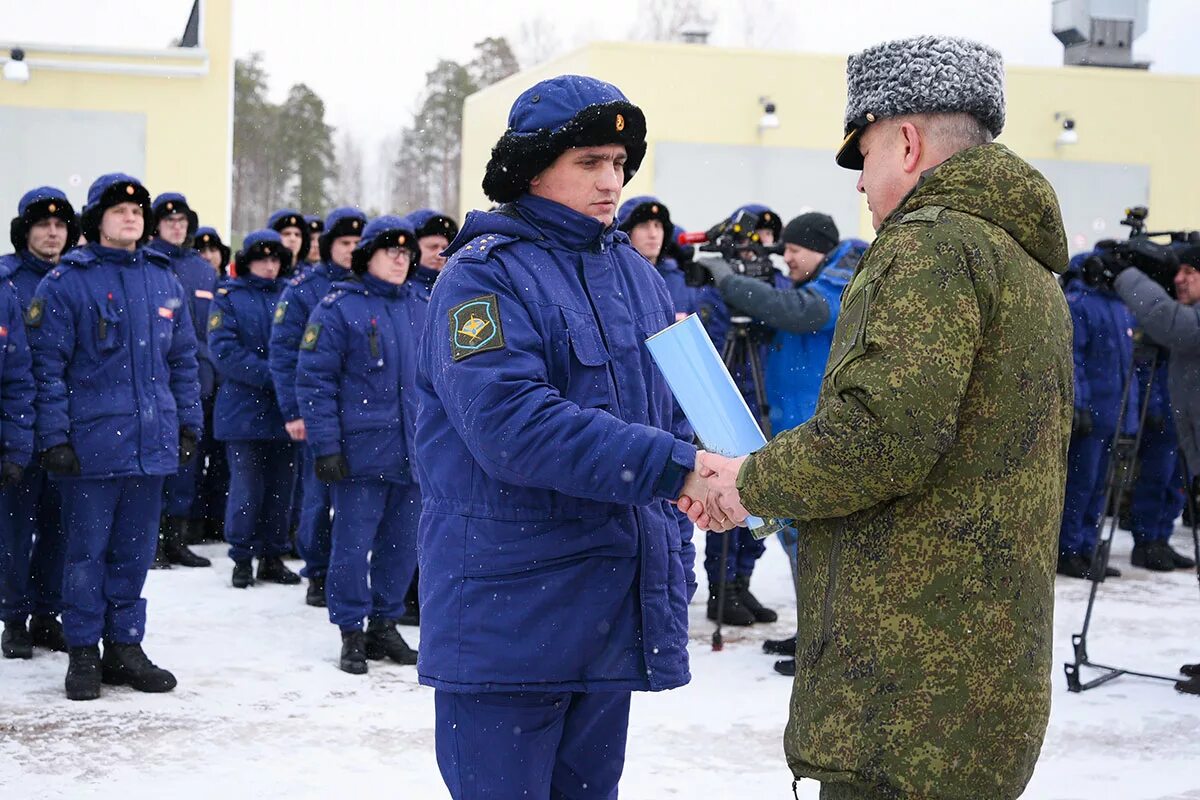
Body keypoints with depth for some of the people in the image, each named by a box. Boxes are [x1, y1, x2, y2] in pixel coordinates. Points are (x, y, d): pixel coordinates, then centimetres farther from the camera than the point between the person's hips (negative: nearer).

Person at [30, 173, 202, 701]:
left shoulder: (163, 279, 11)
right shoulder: (65, 282, -5)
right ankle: (83, 653, 13)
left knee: (135, 551, 11)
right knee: (87, 551, 3)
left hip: (151, 441, 5)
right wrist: (54, 436, -12)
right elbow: (47, 365, -7)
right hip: (90, 444, -5)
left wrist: (188, 424, 12)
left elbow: (183, 359, 16)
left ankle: (124, 647, 21)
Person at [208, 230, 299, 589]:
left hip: (282, 410, 3)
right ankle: (242, 558, 10)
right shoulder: (228, 298, 1)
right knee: (247, 489, -2)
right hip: (244, 408, -3)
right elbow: (225, 350, -10)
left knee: (281, 486, 8)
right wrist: (270, 375, -19)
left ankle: (272, 556, 19)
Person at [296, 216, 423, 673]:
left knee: (403, 542, 10)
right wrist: (326, 445, -13)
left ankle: (384, 624, 23)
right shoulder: (340, 308, -4)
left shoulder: (422, 310, 12)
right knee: (354, 543, 0)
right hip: (361, 449, -5)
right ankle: (352, 631, 12)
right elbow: (315, 379, -8)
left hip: (413, 452, 5)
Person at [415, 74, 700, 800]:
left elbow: (672, 419, 16)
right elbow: (513, 426, -24)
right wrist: (675, 466, -27)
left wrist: (676, 567, 11)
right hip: (507, 622, -7)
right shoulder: (485, 276, -10)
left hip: (616, 615, 7)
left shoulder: (637, 276, 12)